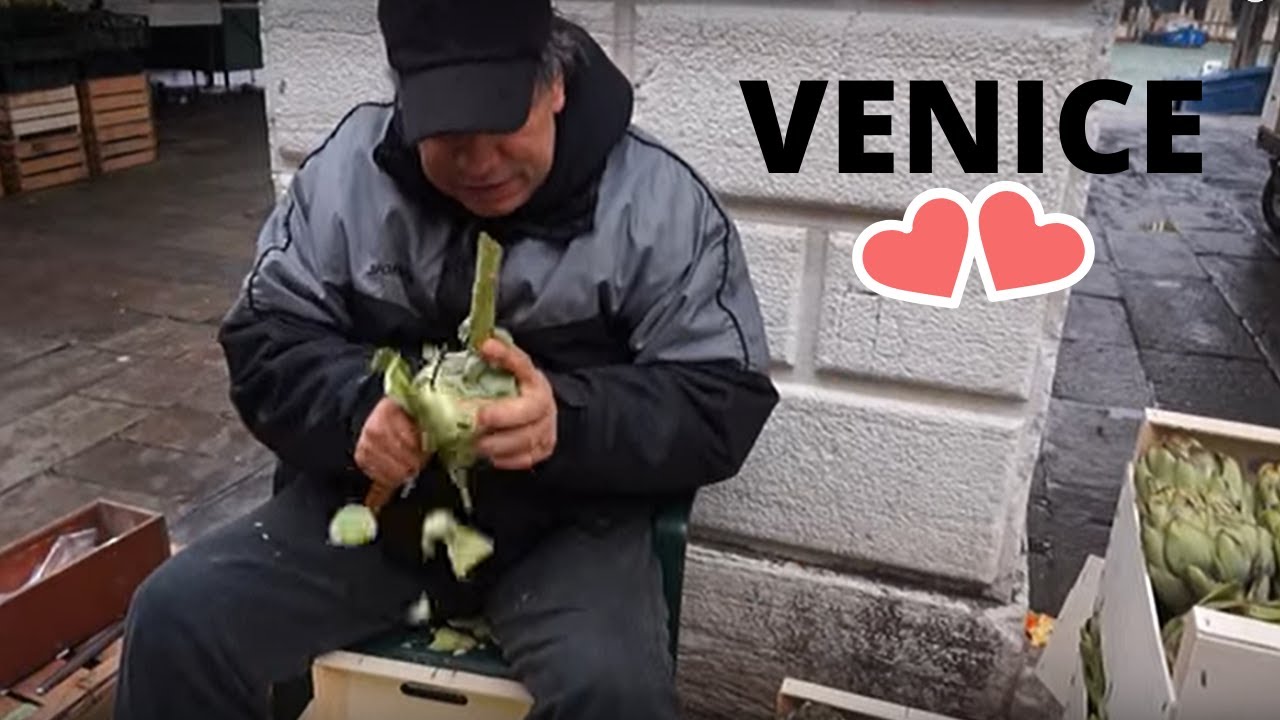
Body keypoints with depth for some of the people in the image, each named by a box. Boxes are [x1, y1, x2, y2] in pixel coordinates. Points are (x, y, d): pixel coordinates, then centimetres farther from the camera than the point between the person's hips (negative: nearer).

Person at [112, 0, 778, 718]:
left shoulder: (661, 201, -12)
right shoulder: (349, 167, -3)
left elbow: (724, 404, -12)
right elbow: (264, 341, 1)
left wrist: (570, 419, -30)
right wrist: (358, 408, -21)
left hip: (566, 521, -2)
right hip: (370, 495, 3)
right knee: (175, 617, -11)